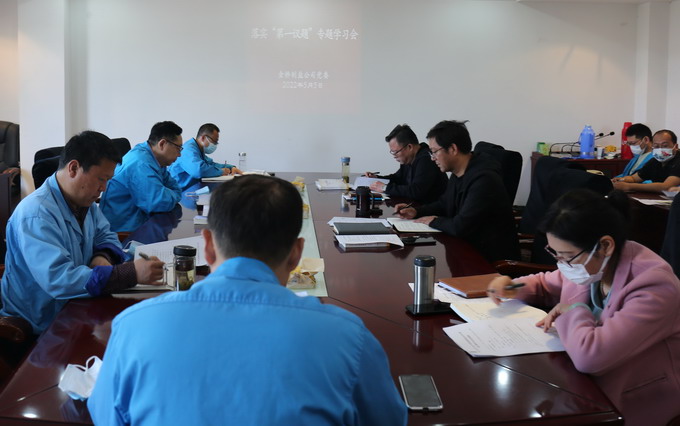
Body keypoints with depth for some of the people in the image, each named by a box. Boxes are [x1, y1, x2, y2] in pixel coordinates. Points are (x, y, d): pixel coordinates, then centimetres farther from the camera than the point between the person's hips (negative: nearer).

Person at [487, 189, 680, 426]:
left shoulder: (653, 288, -29)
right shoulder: (589, 262, -6)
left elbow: (589, 355, -41)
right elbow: (545, 285, 16)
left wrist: (573, 313, -22)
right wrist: (514, 288, -4)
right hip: (582, 382, 7)